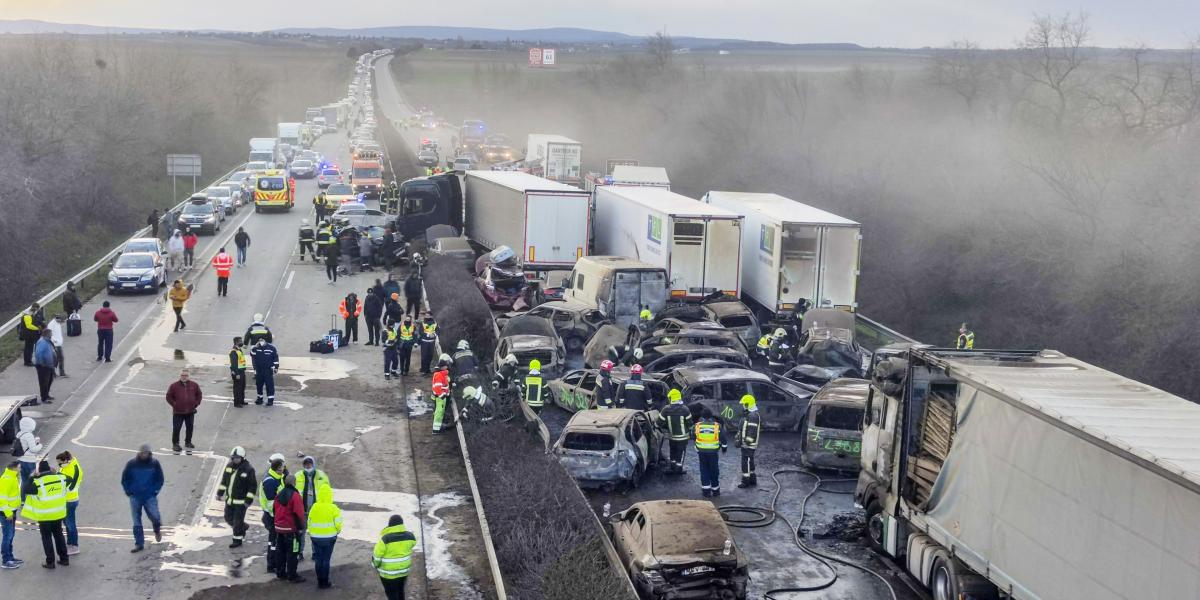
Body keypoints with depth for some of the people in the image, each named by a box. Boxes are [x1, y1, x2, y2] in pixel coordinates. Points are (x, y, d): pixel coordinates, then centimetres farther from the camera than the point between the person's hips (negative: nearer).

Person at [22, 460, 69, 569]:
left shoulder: (38, 483, -19)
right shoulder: (60, 478, -5)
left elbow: (25, 489, -12)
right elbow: (64, 480, 17)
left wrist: (33, 477, -6)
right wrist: (55, 473, 16)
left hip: (45, 516, -4)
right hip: (59, 514, 5)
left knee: (47, 538, 8)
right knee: (59, 535, 19)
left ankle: (50, 562, 12)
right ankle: (64, 559, 24)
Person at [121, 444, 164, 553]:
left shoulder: (154, 463, -4)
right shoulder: (131, 464, -4)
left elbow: (160, 479, 7)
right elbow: (124, 479, 6)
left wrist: (155, 491, -2)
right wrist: (129, 491, 0)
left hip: (150, 496, -1)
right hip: (135, 497, 1)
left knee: (155, 517, -10)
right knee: (136, 522, 4)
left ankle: (157, 530, 24)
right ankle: (139, 544, 13)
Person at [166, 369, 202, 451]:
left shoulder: (194, 385, 2)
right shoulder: (174, 386, -5)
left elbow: (199, 395, 14)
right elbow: (169, 397, 1)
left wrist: (196, 404, 4)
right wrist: (174, 404, -6)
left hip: (190, 411, 3)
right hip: (178, 412, -3)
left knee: (190, 427, 12)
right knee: (176, 428, -4)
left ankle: (188, 442, 29)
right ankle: (175, 444, 6)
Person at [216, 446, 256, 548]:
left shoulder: (248, 469, -17)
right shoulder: (229, 466, 2)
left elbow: (253, 486, -14)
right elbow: (224, 480, 15)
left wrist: (249, 500, -16)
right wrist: (220, 493, 12)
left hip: (241, 501, -7)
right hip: (229, 499, 7)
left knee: (238, 521, 1)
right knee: (228, 518, 17)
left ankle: (237, 539, 17)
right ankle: (243, 527, 40)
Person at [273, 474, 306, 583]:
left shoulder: (279, 495, 7)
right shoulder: (295, 495, -17)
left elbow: (275, 510, 16)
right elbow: (298, 514, -19)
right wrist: (300, 528, -11)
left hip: (279, 528, 8)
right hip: (291, 529, -8)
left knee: (280, 551, 17)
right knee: (292, 553, -1)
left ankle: (280, 573, 24)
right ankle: (292, 576, 0)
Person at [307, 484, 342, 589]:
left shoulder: (314, 507, -3)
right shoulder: (333, 508, -12)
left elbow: (310, 522, 3)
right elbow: (338, 523, -13)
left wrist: (311, 533, 18)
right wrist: (338, 531, 8)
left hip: (316, 537, 3)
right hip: (329, 537, -3)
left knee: (318, 559, 11)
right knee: (326, 560, 4)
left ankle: (320, 582, 15)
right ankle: (325, 583, 7)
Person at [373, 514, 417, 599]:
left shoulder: (385, 539, -23)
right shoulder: (409, 536, -9)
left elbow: (377, 555, -14)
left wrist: (375, 565, 4)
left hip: (389, 572, -5)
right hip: (404, 570, 5)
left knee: (391, 593, 8)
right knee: (400, 590, 23)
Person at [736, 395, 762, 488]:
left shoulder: (753, 416, -18)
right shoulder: (748, 415, 16)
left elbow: (752, 431, -23)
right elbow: (743, 429, 22)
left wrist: (747, 442, -23)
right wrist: (738, 439, 20)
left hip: (749, 444, -11)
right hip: (745, 444, 11)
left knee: (746, 462, -7)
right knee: (749, 462, 15)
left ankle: (746, 481, -3)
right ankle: (752, 480, 23)